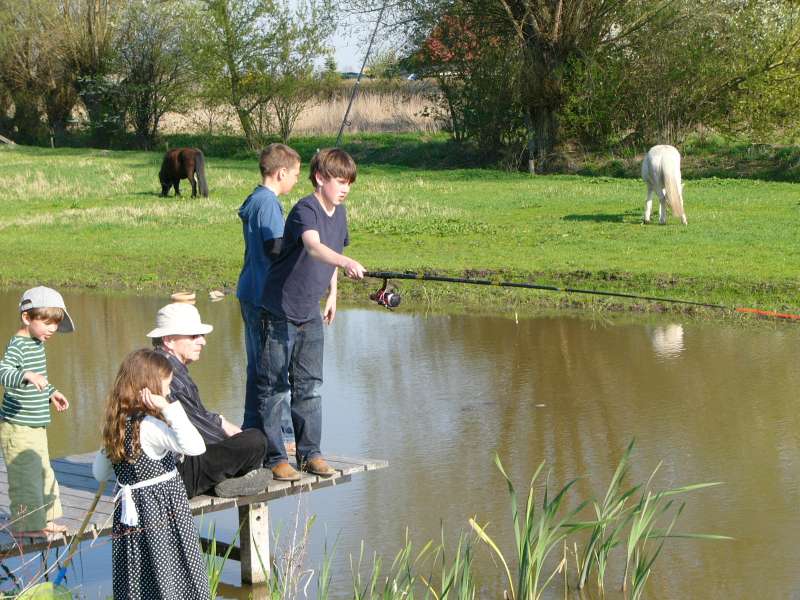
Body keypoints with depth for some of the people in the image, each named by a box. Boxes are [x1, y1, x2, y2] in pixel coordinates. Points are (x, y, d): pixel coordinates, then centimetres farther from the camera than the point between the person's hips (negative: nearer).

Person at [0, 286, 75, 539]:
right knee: (26, 475, -4)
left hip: (36, 425, 10)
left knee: (43, 472, 19)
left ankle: (43, 519, 32)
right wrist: (28, 376, -52)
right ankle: (25, 525, 7)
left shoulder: (37, 343, 11)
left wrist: (51, 392, 27)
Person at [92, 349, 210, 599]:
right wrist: (170, 408, -32)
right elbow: (195, 447, -32)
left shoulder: (116, 425, 6)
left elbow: (99, 473, 16)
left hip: (131, 511, 8)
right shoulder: (149, 426, -19)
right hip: (162, 511, -8)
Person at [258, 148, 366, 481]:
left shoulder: (339, 213, 5)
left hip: (310, 314, 7)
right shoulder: (305, 210, -21)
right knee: (275, 388, 0)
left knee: (310, 386, 11)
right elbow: (313, 247, -41)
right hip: (281, 312, -7)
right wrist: (345, 262, -58)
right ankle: (274, 458, 7)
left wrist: (332, 294, 21)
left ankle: (310, 453, 19)